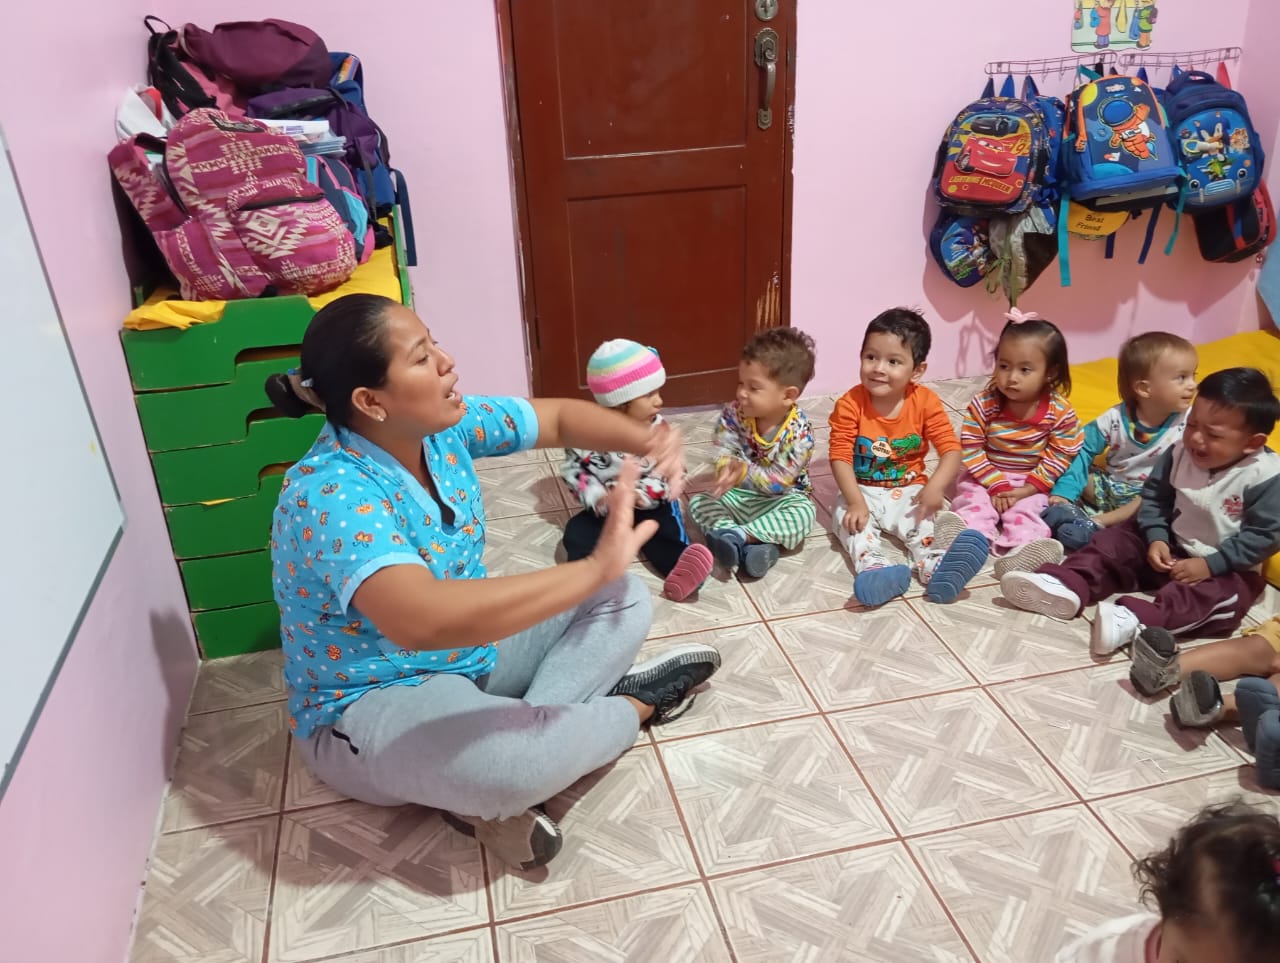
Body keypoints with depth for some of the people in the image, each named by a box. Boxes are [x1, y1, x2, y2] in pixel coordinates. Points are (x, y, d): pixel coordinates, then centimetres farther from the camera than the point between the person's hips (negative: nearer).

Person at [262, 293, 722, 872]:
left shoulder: (443, 425, -8)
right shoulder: (331, 499, -31)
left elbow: (561, 418, 3)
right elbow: (423, 620, -48)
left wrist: (645, 441, -19)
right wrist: (596, 567, -44)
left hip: (471, 652, 9)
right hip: (371, 705, -8)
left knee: (624, 600, 3)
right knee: (518, 758, -38)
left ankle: (493, 789, -12)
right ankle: (636, 705, -2)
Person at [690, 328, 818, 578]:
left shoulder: (800, 433, -24)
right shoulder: (734, 414, -14)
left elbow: (780, 480, -28)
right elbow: (723, 450, -19)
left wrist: (745, 472, -43)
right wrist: (726, 467, -43)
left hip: (780, 499, -3)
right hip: (738, 494, 4)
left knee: (804, 513, -31)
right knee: (698, 502, -14)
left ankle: (738, 535, -33)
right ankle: (747, 546, -34)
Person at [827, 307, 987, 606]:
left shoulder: (926, 402, -10)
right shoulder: (850, 404, -14)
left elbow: (951, 449, -13)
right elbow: (840, 457, -17)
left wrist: (936, 486, -32)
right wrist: (856, 502, -28)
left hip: (909, 491, 1)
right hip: (863, 491, -1)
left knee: (924, 519, -26)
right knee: (846, 516, -28)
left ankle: (934, 565, -48)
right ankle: (872, 566, -50)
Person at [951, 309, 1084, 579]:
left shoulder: (1060, 412, -11)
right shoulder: (983, 404, -14)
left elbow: (1059, 456, -8)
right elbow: (970, 450, -11)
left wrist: (1026, 489, -16)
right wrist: (996, 485, -18)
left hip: (1031, 484, 0)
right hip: (986, 478, 0)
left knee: (1027, 511, -26)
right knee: (973, 504, -26)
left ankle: (1023, 550, -49)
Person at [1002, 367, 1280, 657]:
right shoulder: (1180, 453, -6)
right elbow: (1155, 497, 2)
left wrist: (1210, 565, -23)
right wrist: (1156, 538, -14)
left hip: (1225, 569, -5)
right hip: (1169, 548, 6)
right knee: (1116, 541, -8)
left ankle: (1134, 620, -54)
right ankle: (1066, 586, -29)